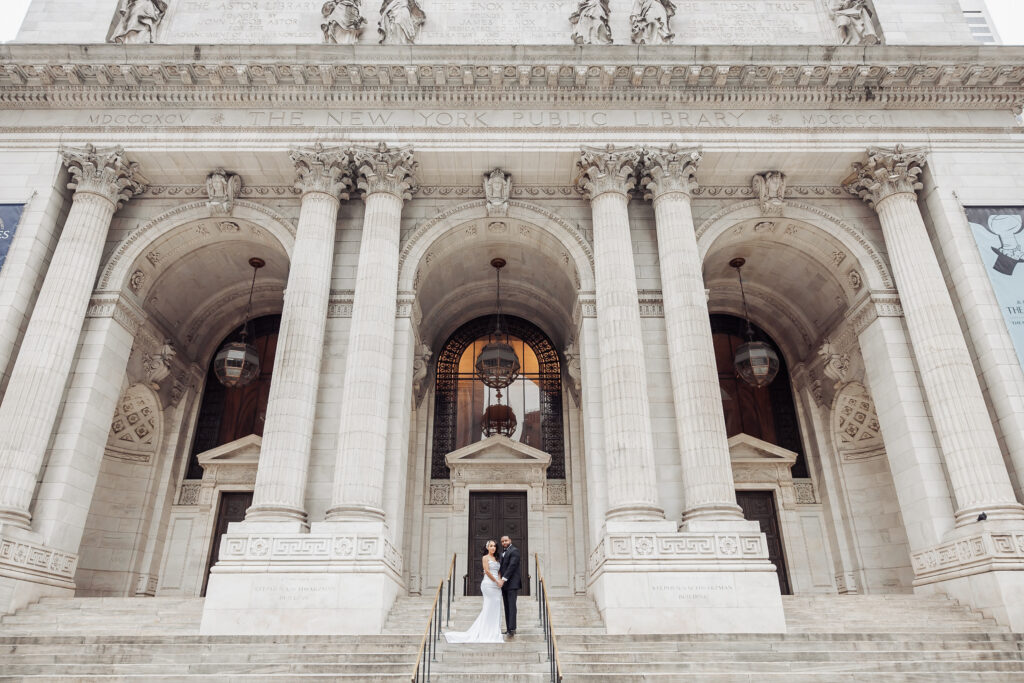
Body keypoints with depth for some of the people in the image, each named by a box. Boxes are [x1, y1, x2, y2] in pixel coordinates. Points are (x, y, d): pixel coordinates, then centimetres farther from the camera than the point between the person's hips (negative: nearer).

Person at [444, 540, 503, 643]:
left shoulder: (496, 559, 19)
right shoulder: (485, 557, -2)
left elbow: (498, 572, 16)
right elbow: (487, 571, -10)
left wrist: (500, 580, -4)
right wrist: (497, 581, -10)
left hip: (496, 585, 7)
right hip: (489, 584, -7)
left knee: (495, 609, 6)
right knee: (489, 609, -6)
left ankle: (494, 634, 12)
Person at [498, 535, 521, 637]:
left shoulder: (514, 550, -8)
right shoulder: (503, 552, 19)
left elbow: (512, 565, -17)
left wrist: (504, 579, -20)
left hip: (512, 583, -8)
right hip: (504, 583, 8)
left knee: (511, 606, -12)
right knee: (507, 607, 8)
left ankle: (512, 629, -14)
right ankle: (508, 628, 10)